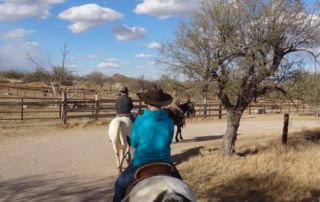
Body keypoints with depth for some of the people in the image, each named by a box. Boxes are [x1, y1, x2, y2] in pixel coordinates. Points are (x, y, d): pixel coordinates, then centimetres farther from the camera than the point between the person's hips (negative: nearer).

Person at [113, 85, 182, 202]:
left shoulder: (140, 121, -16)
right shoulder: (169, 122, -9)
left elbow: (133, 143, -3)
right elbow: (168, 142, 5)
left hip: (141, 164, -2)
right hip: (165, 163, 2)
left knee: (120, 184, 22)